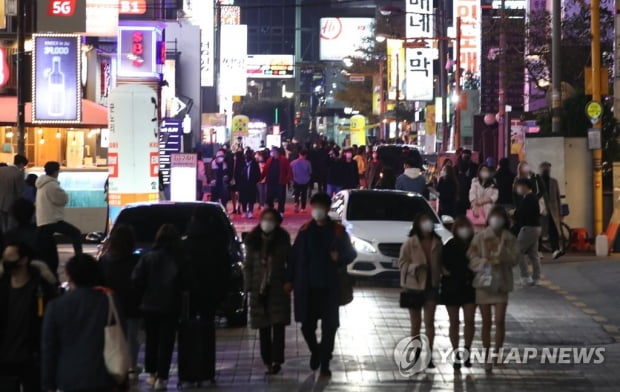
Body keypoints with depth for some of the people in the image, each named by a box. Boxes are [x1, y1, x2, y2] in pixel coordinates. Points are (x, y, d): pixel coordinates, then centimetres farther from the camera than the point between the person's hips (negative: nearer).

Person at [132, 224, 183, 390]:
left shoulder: (148, 258, -5)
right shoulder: (180, 258, -10)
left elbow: (136, 280, -9)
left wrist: (146, 293, 6)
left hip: (150, 305, 2)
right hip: (170, 307, -2)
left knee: (151, 340, 17)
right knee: (166, 342, 3)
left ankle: (152, 374, 23)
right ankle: (161, 378, -1)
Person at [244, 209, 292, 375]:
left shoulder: (283, 239, 4)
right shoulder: (253, 240, 6)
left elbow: (290, 261, 5)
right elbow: (248, 265, 7)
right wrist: (249, 286, 0)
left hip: (278, 288, -2)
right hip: (259, 289, 2)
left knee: (278, 326, -8)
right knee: (263, 328, 5)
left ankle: (276, 361, -8)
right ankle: (268, 361, 11)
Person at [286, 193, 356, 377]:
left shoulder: (338, 231, -1)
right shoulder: (305, 231, 4)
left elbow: (351, 253, 5)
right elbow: (294, 256, 5)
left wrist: (339, 257, -17)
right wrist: (290, 280, 0)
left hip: (330, 286, -1)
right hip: (307, 286, 1)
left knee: (329, 326, 1)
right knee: (307, 324, 4)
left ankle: (324, 363, 11)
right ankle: (315, 350, 32)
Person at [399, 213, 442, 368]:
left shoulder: (437, 243, 4)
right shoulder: (410, 243, -5)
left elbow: (440, 263, 13)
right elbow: (402, 263, -5)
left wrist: (440, 276, -3)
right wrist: (415, 267, -22)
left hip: (431, 285, 2)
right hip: (414, 285, -1)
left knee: (429, 322, -5)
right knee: (415, 324, 7)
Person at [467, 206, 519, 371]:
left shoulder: (510, 239, 3)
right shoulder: (480, 237, -1)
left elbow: (514, 259, -4)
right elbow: (471, 257, -5)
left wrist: (500, 257, -20)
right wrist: (486, 262, -20)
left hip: (501, 283, 0)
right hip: (483, 282, 0)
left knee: (500, 321, -8)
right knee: (486, 322, 5)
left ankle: (497, 353, 4)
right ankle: (487, 356, 14)